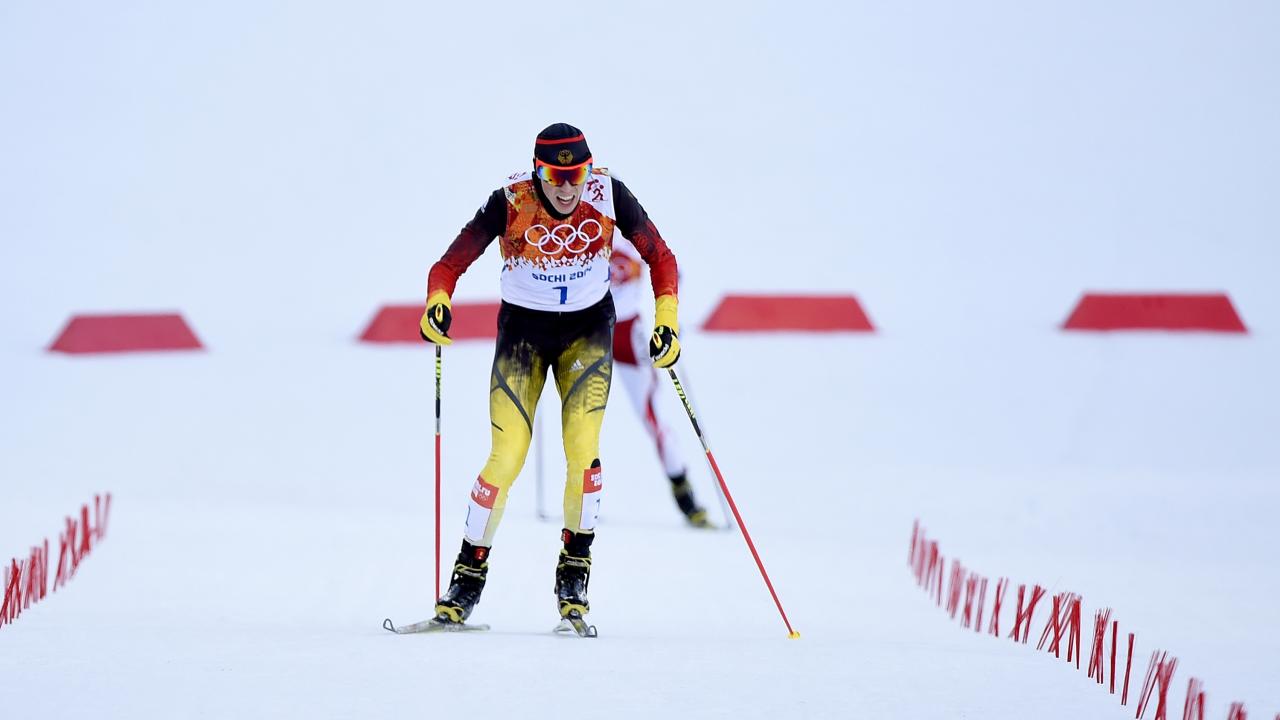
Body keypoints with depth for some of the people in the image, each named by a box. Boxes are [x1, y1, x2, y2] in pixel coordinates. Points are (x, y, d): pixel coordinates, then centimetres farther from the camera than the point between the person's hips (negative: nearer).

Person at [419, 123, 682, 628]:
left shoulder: (608, 196, -17)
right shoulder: (510, 202, -22)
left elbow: (660, 257, -5)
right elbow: (449, 265, -19)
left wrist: (666, 321, -18)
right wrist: (436, 306, -40)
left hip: (588, 328, 1)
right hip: (523, 327, -1)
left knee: (583, 452, -14)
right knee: (506, 459, -10)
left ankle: (574, 576, 2)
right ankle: (468, 577, 4)